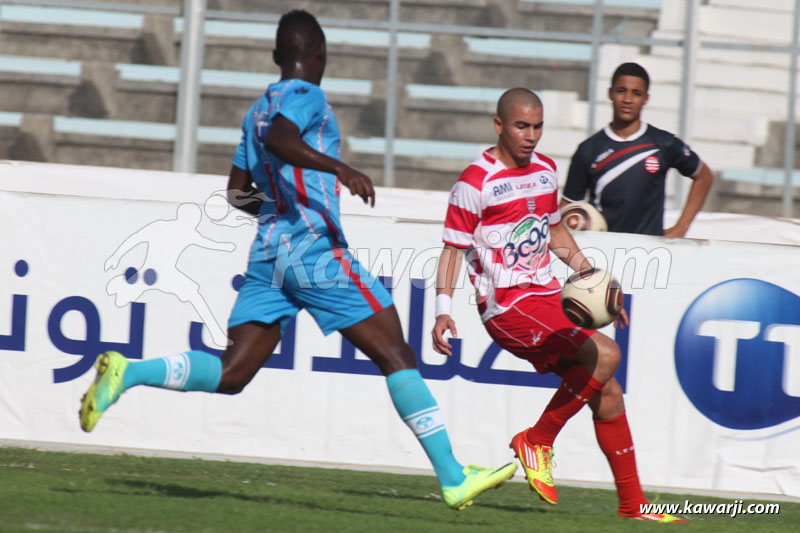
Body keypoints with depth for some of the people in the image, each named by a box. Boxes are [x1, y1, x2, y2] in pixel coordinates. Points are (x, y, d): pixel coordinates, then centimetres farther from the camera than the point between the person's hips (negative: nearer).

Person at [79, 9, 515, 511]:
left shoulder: (257, 108, 20)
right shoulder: (305, 95, -4)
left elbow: (238, 192, 26)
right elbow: (278, 139, -26)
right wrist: (338, 168, -33)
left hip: (267, 253, 8)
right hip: (316, 248, -8)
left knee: (231, 374, 2)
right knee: (397, 356, -2)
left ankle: (129, 372, -19)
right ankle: (453, 478, -4)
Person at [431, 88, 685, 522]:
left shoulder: (545, 169, 13)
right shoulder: (475, 182, -10)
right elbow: (453, 249, -8)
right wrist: (443, 309, -18)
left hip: (548, 297, 8)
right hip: (507, 306, -8)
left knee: (606, 391, 5)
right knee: (604, 353, -25)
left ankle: (632, 505, 16)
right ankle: (536, 441, -11)